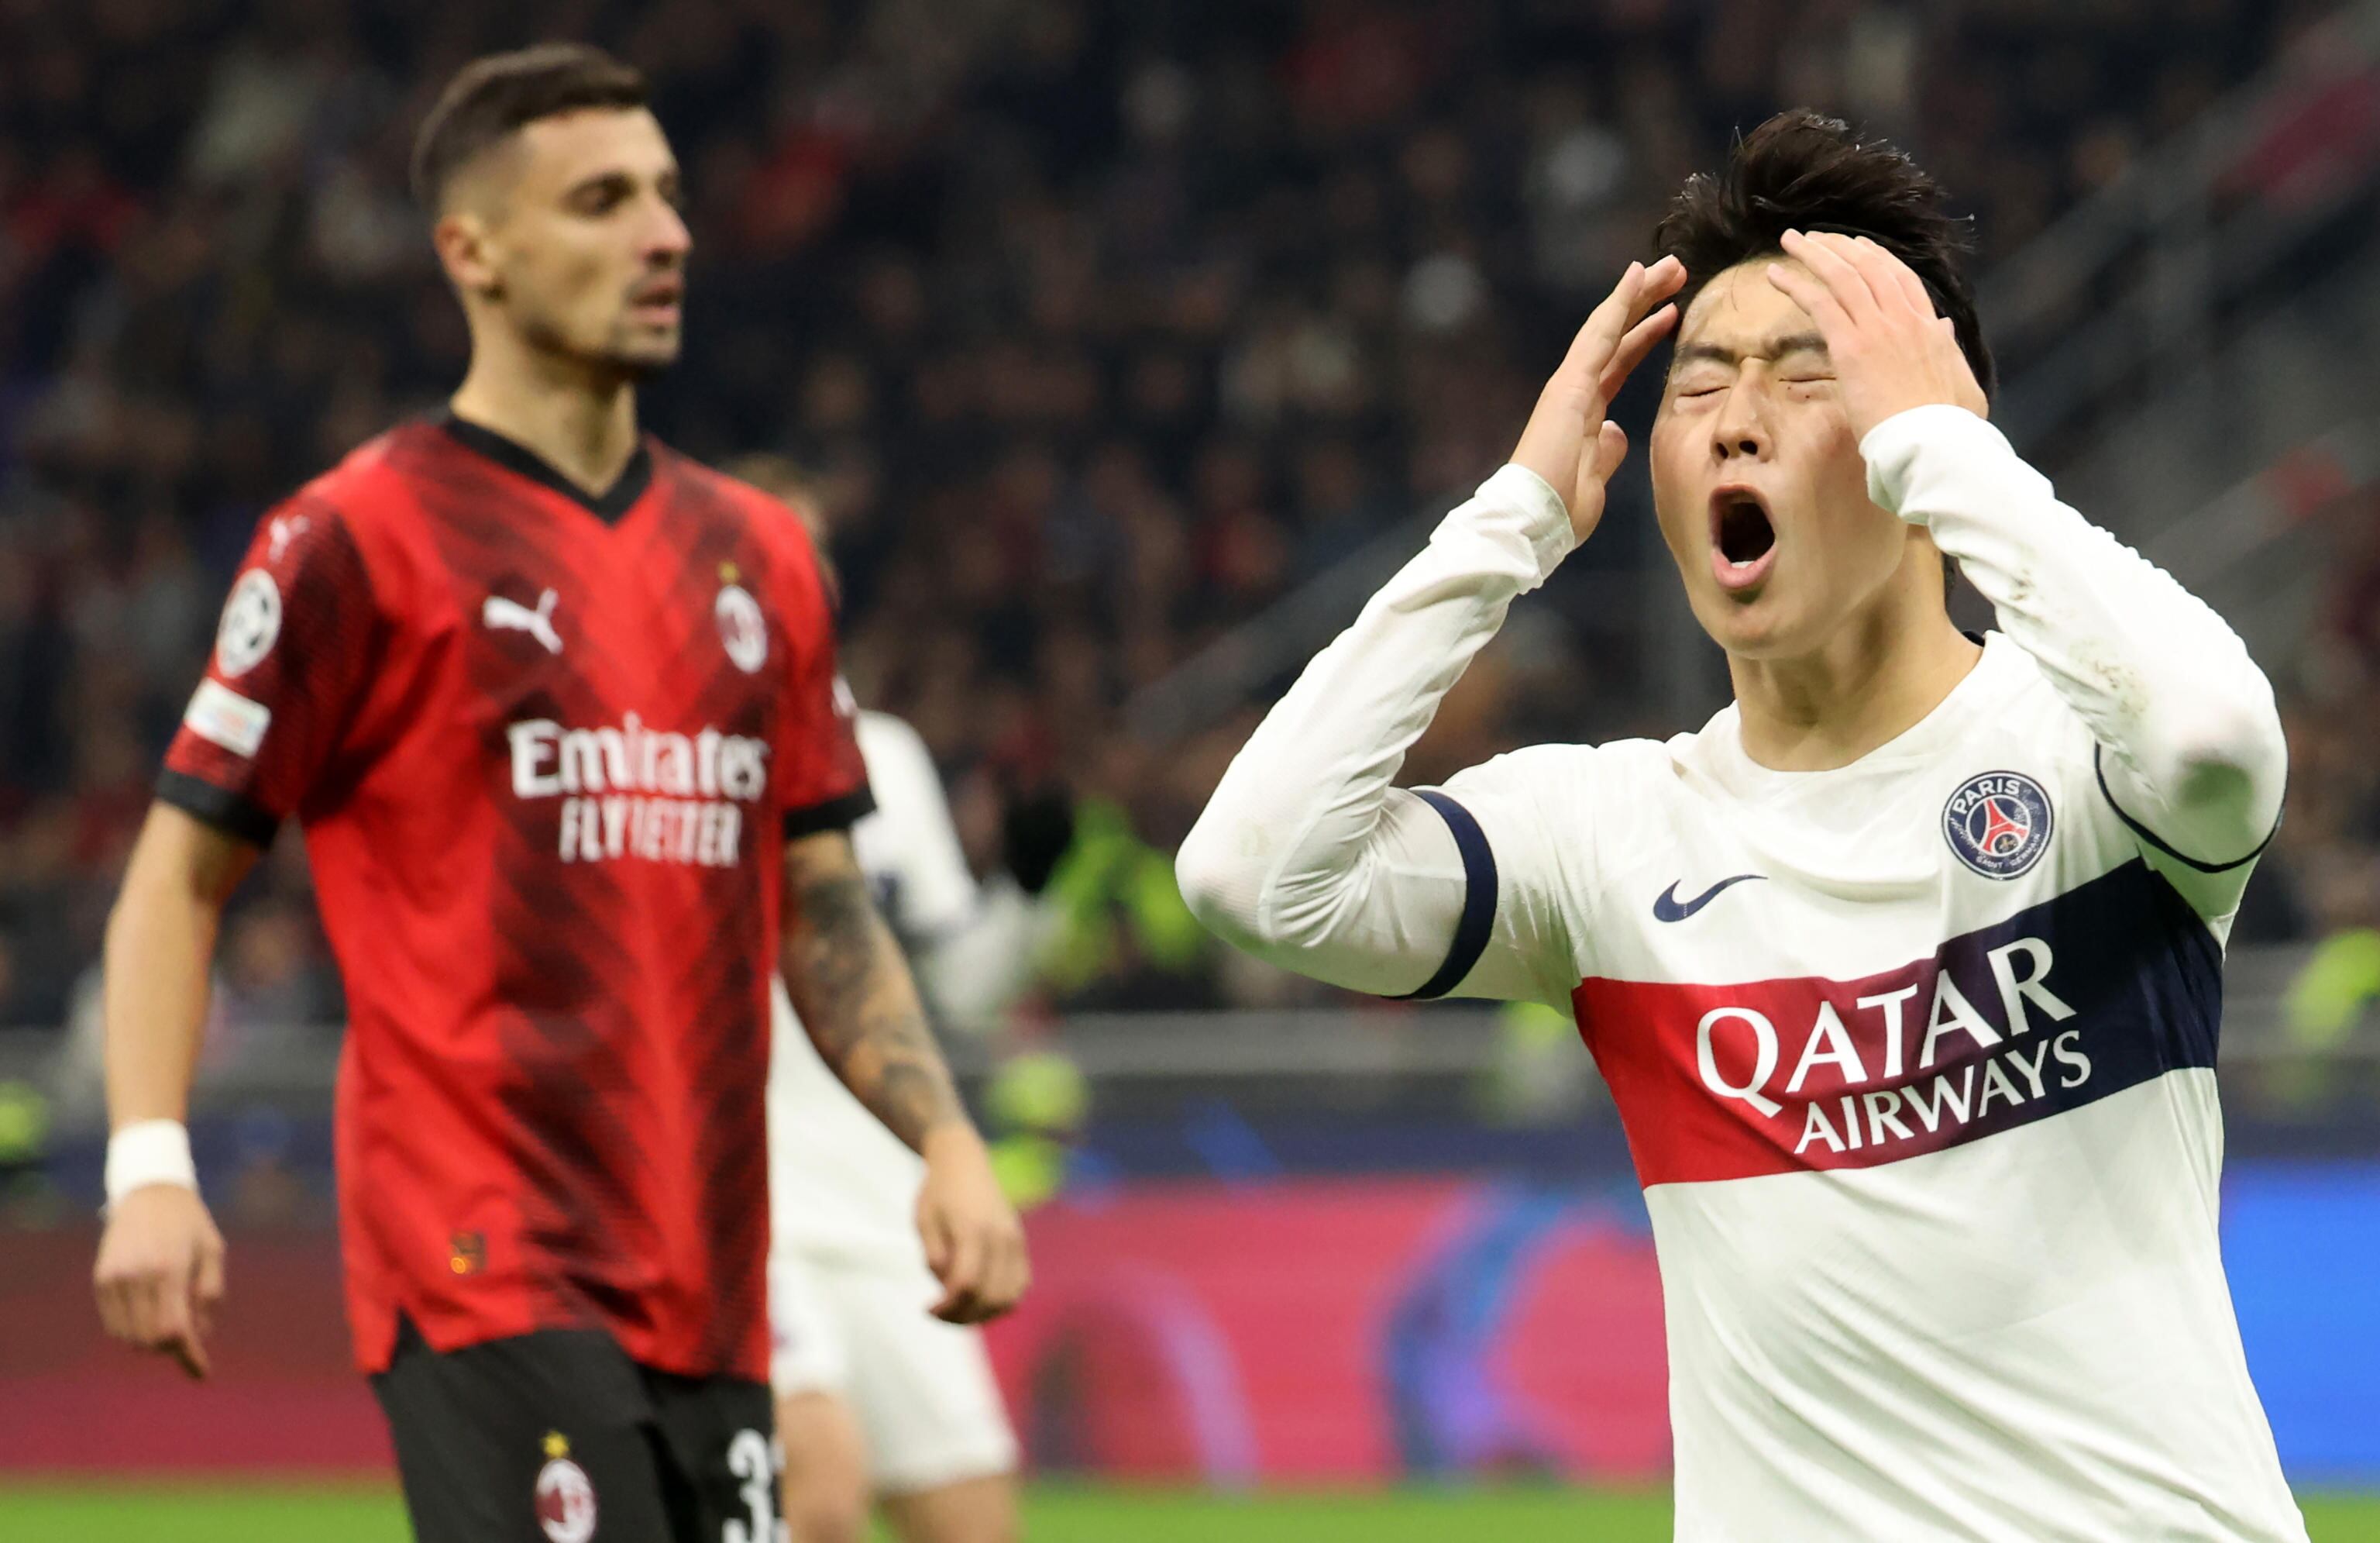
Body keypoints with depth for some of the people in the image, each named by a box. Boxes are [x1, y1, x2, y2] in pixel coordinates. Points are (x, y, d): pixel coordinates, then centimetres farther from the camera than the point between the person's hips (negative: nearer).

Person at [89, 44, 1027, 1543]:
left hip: (708, 1283, 7)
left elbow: (824, 909, 20)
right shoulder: (359, 540, -2)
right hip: (481, 1264, -7)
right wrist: (151, 1168, -14)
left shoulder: (757, 556, 16)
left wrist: (949, 1144, 6)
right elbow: (181, 873, -1)